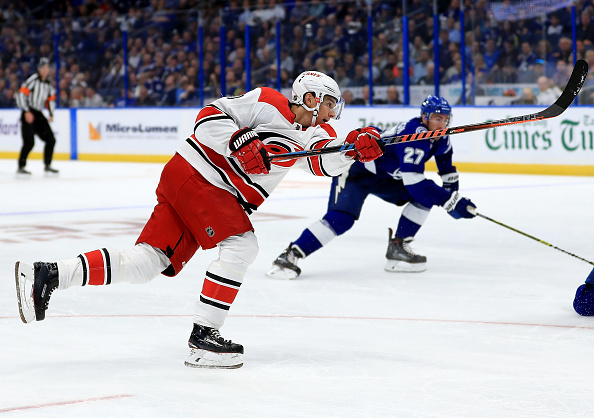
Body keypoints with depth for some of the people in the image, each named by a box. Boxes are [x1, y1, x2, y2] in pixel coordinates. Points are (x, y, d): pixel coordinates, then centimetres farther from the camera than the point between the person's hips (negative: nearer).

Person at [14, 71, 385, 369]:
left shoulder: (311, 134, 15)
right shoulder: (267, 103, -7)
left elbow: (327, 162, -3)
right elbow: (210, 117, -11)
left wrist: (355, 149, -21)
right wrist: (239, 142, -25)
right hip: (196, 176, -8)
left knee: (146, 263, -1)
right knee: (241, 245, -18)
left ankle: (46, 276, -2)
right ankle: (203, 336, -15)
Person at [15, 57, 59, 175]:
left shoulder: (48, 84, 12)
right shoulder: (33, 79, -11)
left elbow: (51, 98, 23)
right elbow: (21, 94, -16)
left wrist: (51, 113, 10)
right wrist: (26, 112, -20)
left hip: (38, 114, 8)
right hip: (28, 114, -8)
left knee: (51, 139, 4)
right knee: (29, 142, -14)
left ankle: (48, 165, 14)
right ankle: (20, 167, -4)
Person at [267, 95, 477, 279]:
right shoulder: (414, 135, -30)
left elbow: (445, 159, 21)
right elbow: (414, 182, -35)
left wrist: (452, 192, 12)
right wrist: (451, 200, -33)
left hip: (383, 176, 9)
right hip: (355, 170, -9)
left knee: (426, 196, -2)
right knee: (342, 218, -28)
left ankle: (398, 247, 2)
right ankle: (290, 256, -29)